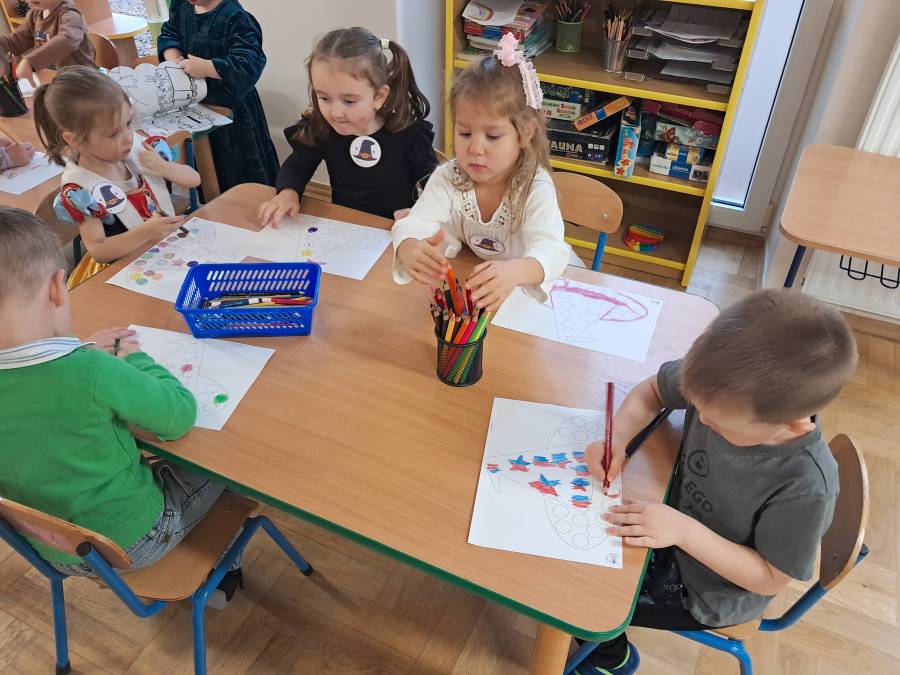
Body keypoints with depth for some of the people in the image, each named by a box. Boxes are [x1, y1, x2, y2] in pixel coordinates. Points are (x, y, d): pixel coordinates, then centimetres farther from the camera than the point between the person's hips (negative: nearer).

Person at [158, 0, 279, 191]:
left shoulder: (235, 17, -22)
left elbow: (249, 64, -30)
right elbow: (169, 34, 11)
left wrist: (205, 68, -34)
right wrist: (174, 60, -11)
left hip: (228, 105, -7)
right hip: (194, 101, 7)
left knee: (235, 170, 4)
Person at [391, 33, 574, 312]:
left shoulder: (536, 188, -24)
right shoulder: (447, 179, -14)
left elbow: (549, 249, -39)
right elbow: (416, 223, -27)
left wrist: (514, 271, -64)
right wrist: (409, 249, -54)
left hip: (536, 284, -2)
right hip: (467, 283, 2)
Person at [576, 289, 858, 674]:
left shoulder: (805, 487, -37)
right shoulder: (723, 389, -26)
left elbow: (771, 580, -22)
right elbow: (650, 391, -6)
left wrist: (685, 531, -33)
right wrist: (617, 439, -23)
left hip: (708, 592, -5)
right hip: (673, 523, 5)